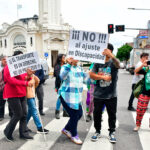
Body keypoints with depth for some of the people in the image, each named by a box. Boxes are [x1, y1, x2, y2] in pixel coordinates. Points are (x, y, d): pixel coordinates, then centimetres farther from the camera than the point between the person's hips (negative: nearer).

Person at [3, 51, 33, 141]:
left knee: (24, 114, 6)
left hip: (22, 94, 8)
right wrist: (25, 83, -29)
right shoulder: (8, 67, -9)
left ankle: (23, 133, 15)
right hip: (12, 95, -8)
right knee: (18, 114, -6)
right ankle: (8, 132, 14)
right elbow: (11, 80, -21)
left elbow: (25, 78, 19)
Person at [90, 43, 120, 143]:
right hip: (98, 95, 2)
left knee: (112, 115, 11)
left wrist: (111, 56, -51)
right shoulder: (97, 62, 2)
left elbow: (118, 64, -31)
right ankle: (97, 131, 32)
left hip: (111, 95, -2)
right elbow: (91, 75, -4)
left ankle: (112, 132, 30)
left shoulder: (113, 62, -7)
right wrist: (103, 77, -15)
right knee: (97, 114, 12)